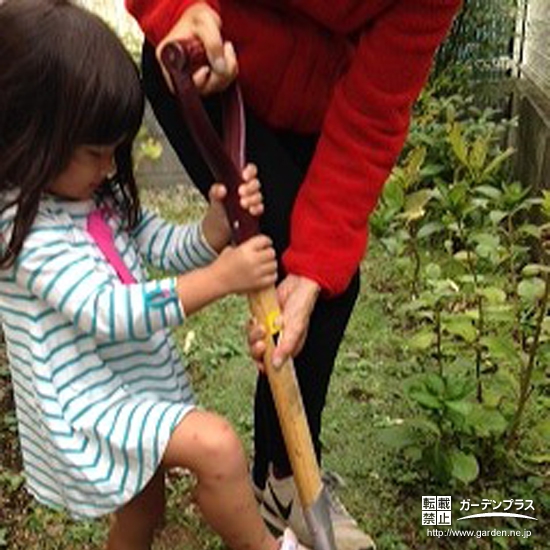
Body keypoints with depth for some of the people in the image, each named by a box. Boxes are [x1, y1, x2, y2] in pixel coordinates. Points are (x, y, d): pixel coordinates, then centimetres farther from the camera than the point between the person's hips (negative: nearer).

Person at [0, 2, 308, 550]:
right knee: (217, 445, -23)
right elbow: (108, 312, -31)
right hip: (90, 402, -8)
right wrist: (220, 278, -32)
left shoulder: (103, 196, 0)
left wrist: (217, 224, -18)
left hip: (141, 382, 8)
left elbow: (169, 248, 3)